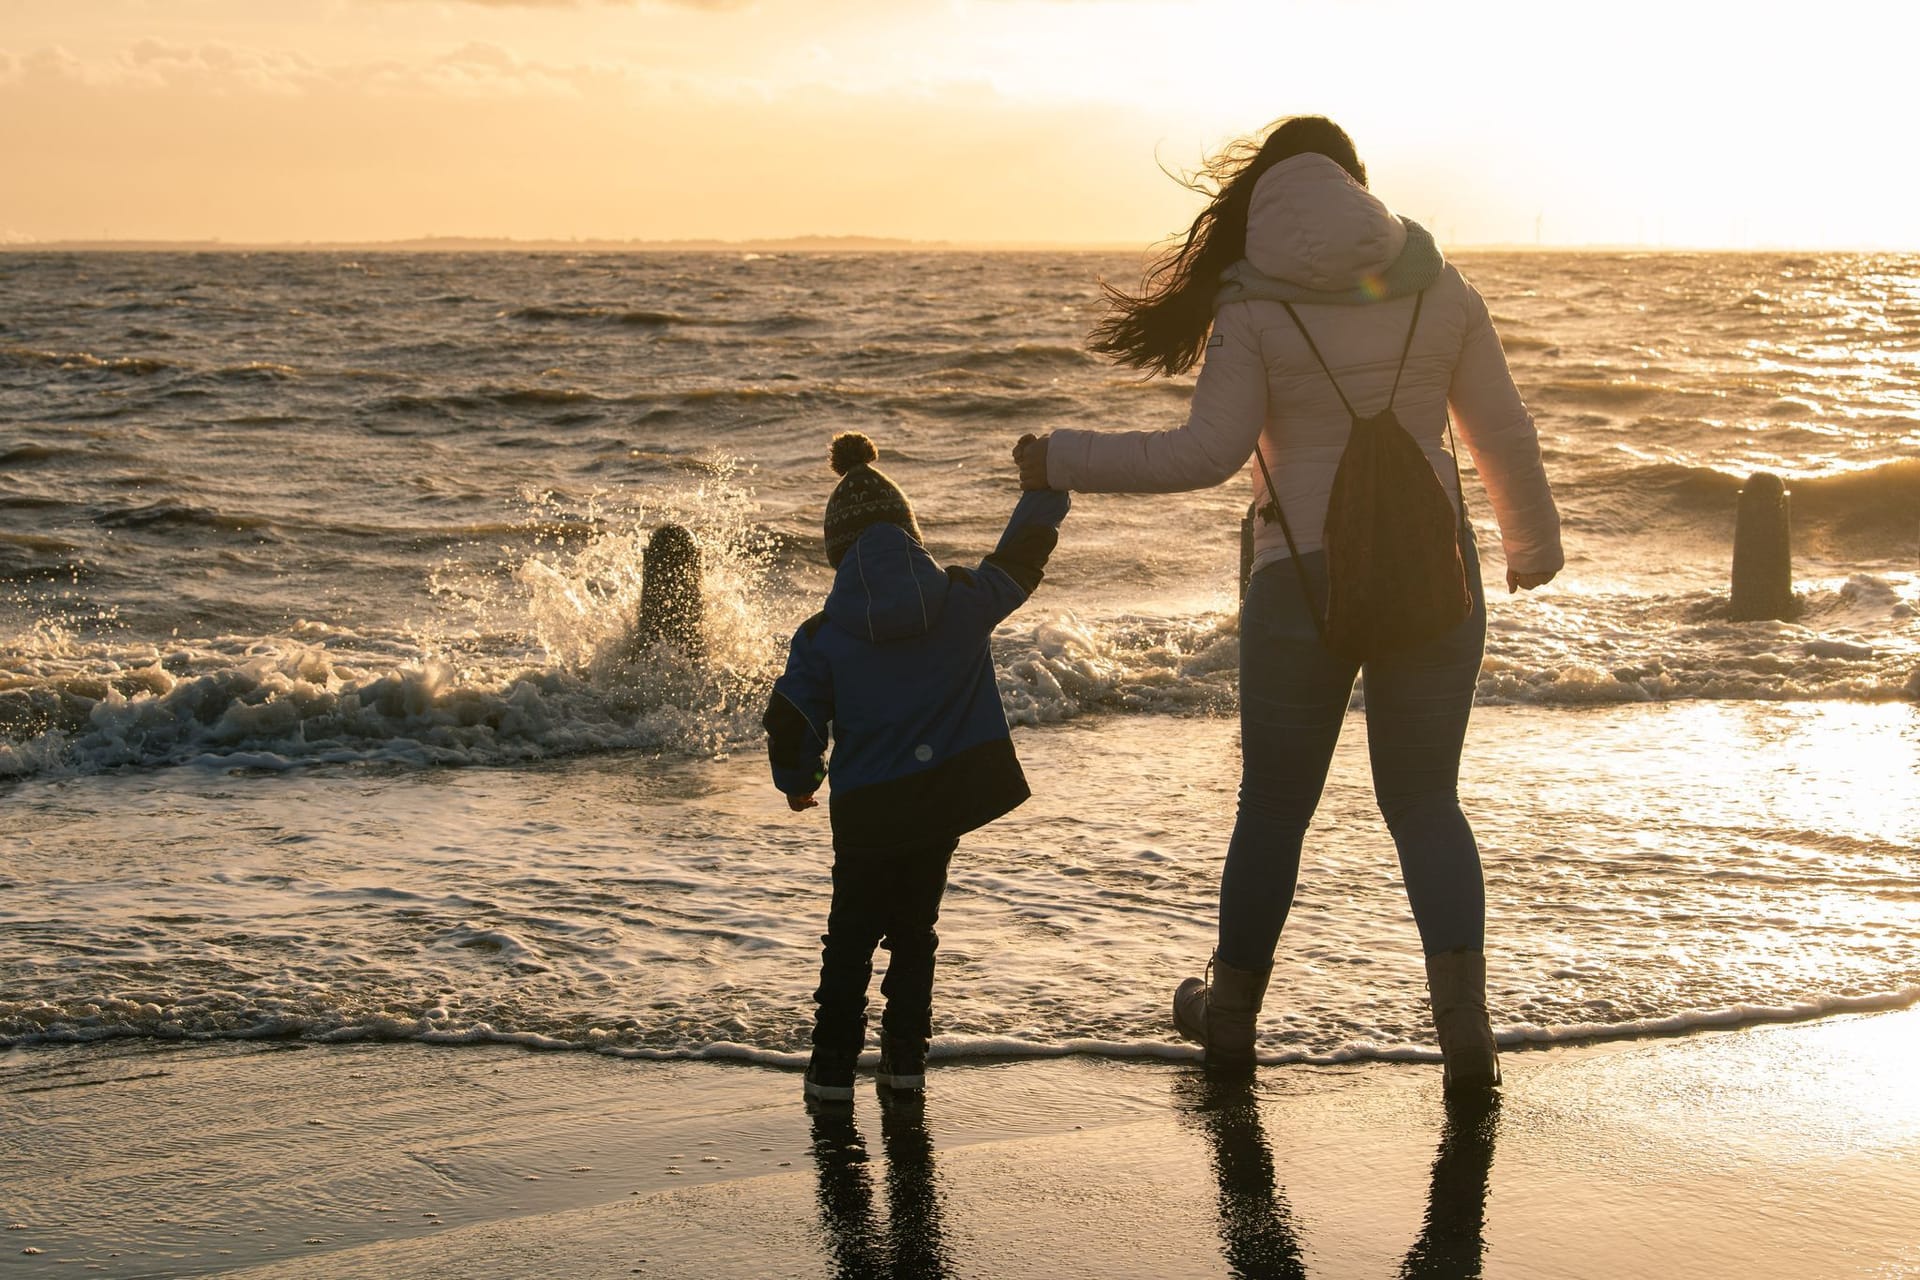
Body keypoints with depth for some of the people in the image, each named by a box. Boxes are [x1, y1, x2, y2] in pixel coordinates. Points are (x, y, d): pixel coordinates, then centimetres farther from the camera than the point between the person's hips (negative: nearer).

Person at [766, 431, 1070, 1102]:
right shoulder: (963, 599, -4)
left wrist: (798, 783, 15)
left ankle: (833, 1064, 9)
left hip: (866, 808, -2)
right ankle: (905, 1056, 16)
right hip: (947, 795, 2)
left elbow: (790, 722, -6)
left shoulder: (821, 637, -8)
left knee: (852, 932, 13)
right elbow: (1022, 556, 12)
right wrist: (1045, 483, 29)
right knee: (915, 927, 18)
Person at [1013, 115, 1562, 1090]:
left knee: (1275, 804, 14)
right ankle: (1464, 1018, -4)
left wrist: (1063, 462, -5)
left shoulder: (1255, 306, -8)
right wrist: (1534, 544, 23)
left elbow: (1209, 452, -14)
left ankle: (1231, 1011, 29)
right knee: (1426, 803, 12)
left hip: (1304, 581, -2)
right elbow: (1504, 435, 6)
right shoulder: (1438, 287, 1)